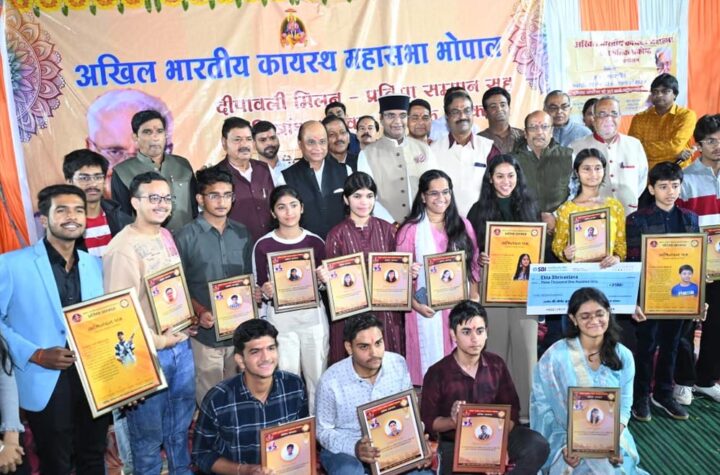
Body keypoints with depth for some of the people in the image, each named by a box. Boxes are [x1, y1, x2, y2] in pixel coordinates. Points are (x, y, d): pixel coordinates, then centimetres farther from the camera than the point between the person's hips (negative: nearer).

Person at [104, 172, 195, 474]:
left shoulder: (166, 236, 6)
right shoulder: (122, 248, -19)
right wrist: (159, 341, -19)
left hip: (181, 345, 8)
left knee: (181, 422, 24)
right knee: (148, 430, 12)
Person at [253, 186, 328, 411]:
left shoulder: (315, 241, 2)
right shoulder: (263, 245, -4)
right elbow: (260, 288, 1)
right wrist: (266, 292, -20)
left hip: (313, 315, 2)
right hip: (280, 318, -1)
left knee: (318, 376, 9)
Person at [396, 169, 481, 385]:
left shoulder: (463, 226, 7)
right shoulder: (410, 230, -4)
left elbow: (474, 266, 11)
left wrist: (474, 299, 0)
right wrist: (415, 304, -13)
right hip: (428, 310, -3)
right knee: (431, 361, 4)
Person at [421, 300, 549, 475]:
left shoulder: (496, 364, 2)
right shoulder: (437, 373, -8)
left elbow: (511, 409, 4)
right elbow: (427, 421, -4)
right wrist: (453, 421, -25)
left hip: (496, 436, 3)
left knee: (538, 445, -23)